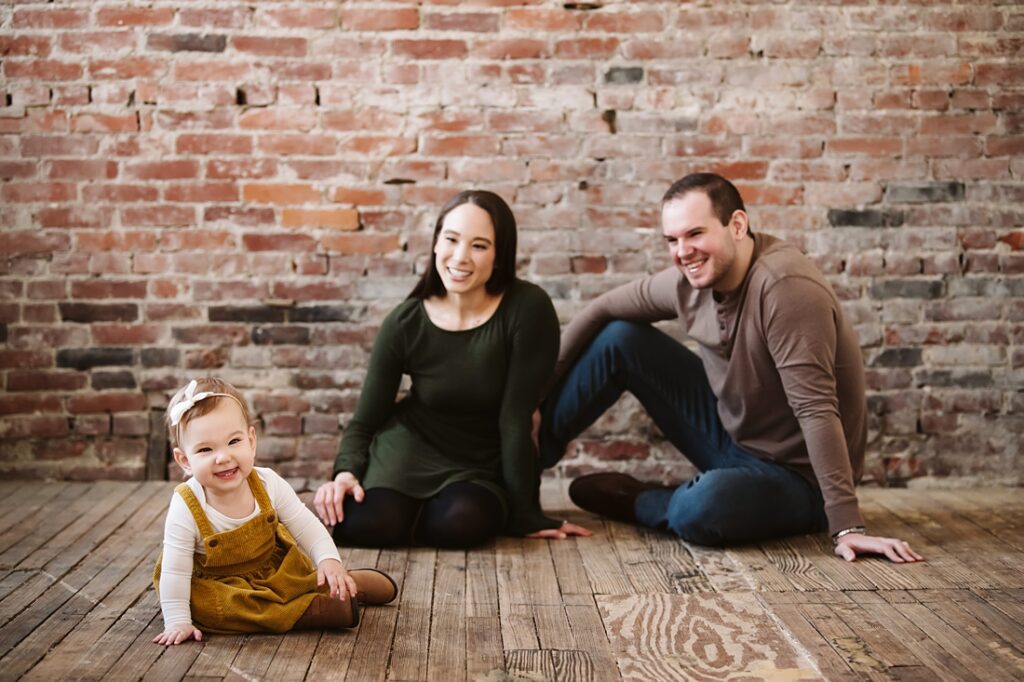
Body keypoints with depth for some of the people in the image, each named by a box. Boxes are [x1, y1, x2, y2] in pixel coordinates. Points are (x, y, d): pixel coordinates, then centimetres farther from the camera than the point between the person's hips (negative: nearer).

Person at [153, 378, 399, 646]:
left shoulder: (269, 484, -19)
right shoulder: (186, 508, -28)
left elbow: (308, 529, -8)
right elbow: (175, 571, -22)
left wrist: (329, 560, -22)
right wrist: (178, 622, -23)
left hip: (277, 569, 2)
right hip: (220, 584, -2)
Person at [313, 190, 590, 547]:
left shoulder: (528, 309, -19)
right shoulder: (405, 323, -11)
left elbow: (517, 417, -17)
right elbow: (366, 419, -3)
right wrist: (347, 472, -22)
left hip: (484, 465, 0)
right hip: (411, 448, 1)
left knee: (461, 523, -33)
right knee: (364, 524, -29)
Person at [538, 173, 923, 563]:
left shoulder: (785, 286, -29)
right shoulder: (689, 278, -6)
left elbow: (816, 410, -33)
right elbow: (603, 310, 7)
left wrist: (847, 526, -34)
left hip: (796, 475, -7)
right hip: (730, 435, 7)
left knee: (700, 509, -39)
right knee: (620, 337, 0)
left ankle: (635, 502, -3)